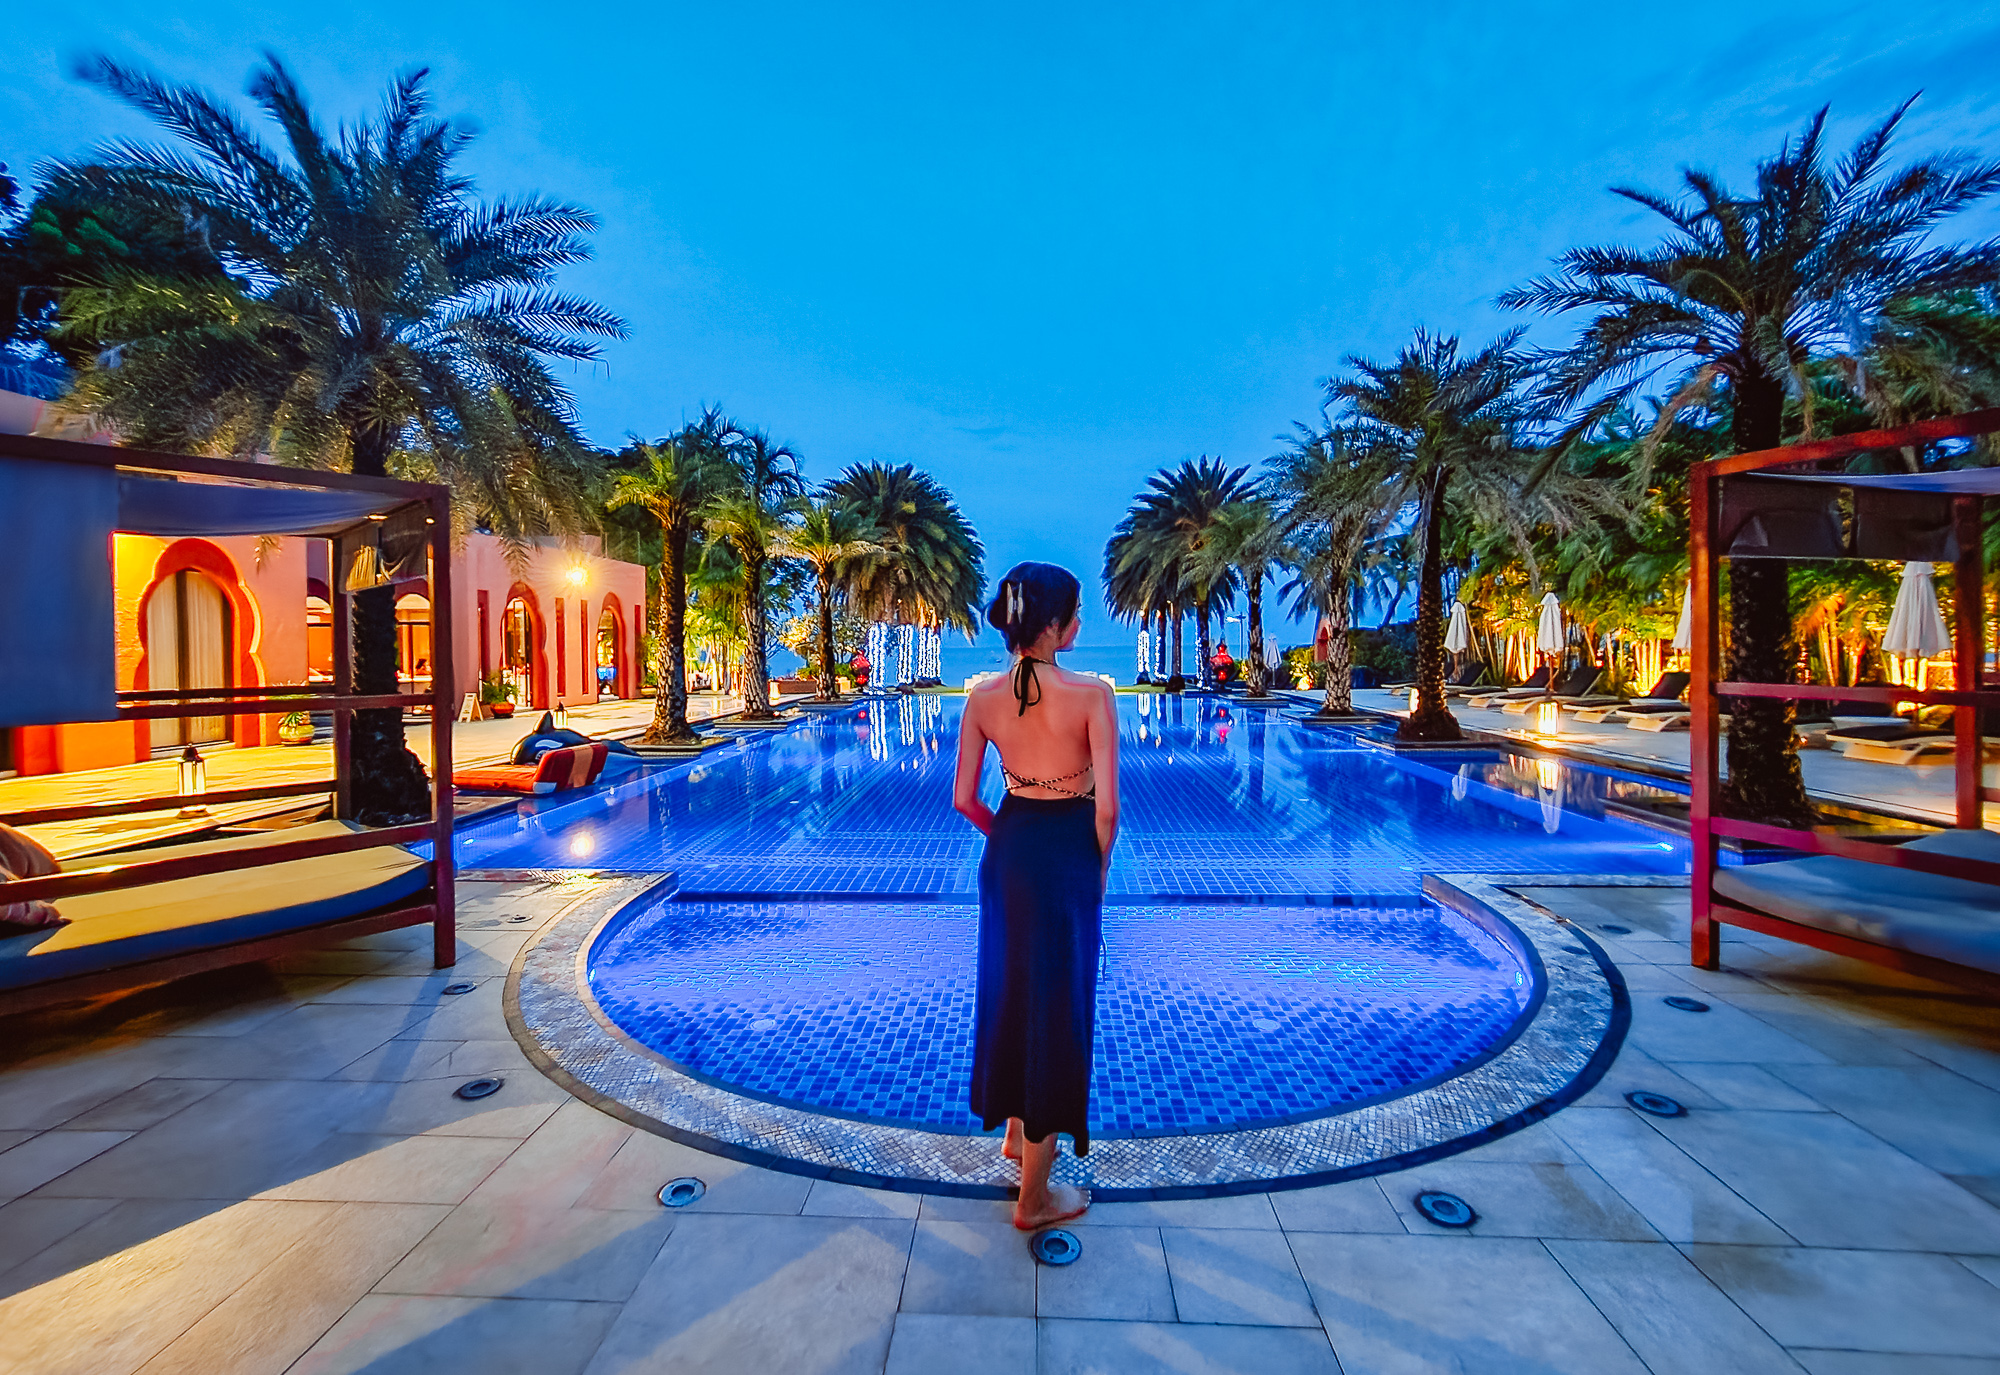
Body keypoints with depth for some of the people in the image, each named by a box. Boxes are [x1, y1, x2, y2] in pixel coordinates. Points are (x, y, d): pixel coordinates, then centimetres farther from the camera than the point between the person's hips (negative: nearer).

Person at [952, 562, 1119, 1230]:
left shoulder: (983, 697, -4)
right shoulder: (1091, 693, -18)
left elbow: (964, 799, 1)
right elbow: (1107, 805, -17)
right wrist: (1100, 867, 0)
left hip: (1008, 850, 5)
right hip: (1068, 855, -5)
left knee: (1011, 988, 25)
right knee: (1057, 1006, 9)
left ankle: (1014, 1130, 47)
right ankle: (1035, 1197, 24)